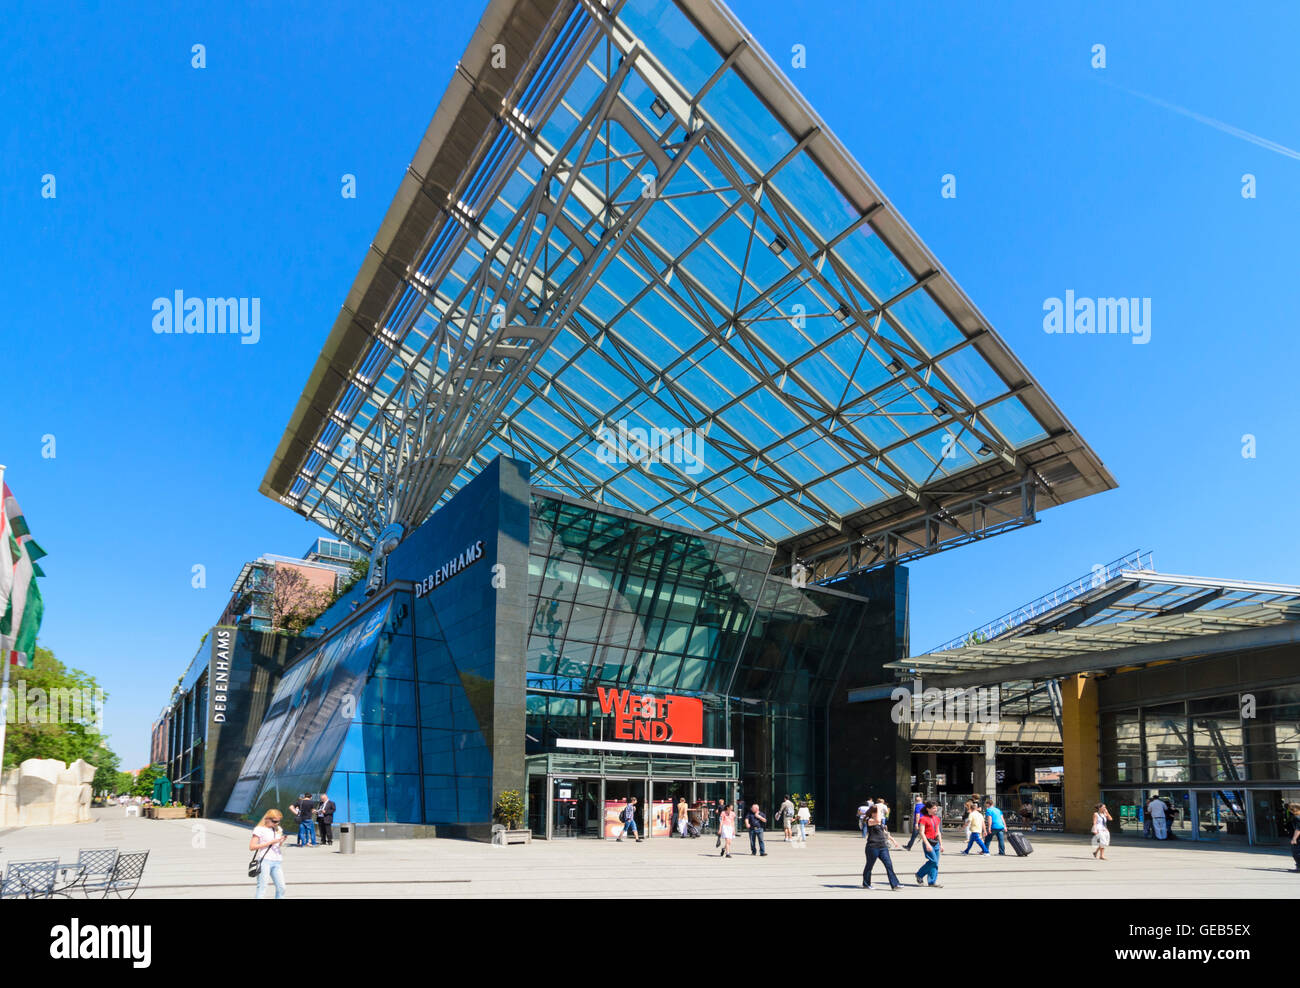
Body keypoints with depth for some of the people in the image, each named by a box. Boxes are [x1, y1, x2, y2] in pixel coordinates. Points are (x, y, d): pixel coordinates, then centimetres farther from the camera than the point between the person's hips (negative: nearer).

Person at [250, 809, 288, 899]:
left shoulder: (278, 829, 16)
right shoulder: (260, 829, -2)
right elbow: (252, 847, -9)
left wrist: (283, 840, 2)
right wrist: (270, 842, -13)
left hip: (277, 861, 6)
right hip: (265, 860, -6)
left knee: (281, 888, 3)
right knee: (262, 886, -10)